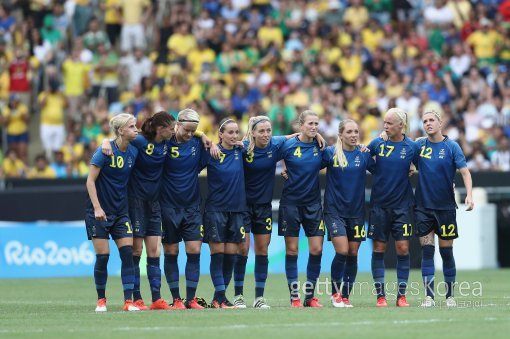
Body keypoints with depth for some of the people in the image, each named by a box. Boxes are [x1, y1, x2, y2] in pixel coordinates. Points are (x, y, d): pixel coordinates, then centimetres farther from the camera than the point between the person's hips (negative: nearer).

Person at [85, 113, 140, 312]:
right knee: (102, 256, -3)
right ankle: (101, 300, 13)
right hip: (99, 211, -5)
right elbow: (90, 180, -12)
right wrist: (97, 207, -17)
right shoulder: (106, 151, -14)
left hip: (121, 211, 5)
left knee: (128, 253, -7)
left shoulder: (133, 151, 1)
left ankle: (128, 301, -7)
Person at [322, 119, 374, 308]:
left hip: (356, 211, 3)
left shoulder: (364, 155, 3)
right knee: (342, 251, -14)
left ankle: (345, 296, 14)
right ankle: (335, 292, 4)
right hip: (334, 209, -3)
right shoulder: (330, 153, -4)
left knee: (353, 254, 4)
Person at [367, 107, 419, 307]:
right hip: (379, 204, 1)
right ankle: (380, 294, 8)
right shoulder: (377, 144, 1)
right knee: (379, 249, 2)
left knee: (403, 248, -2)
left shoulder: (412, 147, -2)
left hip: (402, 204, -1)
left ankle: (402, 295, 6)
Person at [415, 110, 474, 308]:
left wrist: (469, 195, -22)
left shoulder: (451, 146, -3)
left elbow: (465, 172, -7)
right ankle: (429, 296, -1)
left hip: (445, 207, -2)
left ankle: (450, 296, 13)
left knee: (446, 251, 3)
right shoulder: (419, 145, 4)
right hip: (423, 207, 2)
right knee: (427, 250, -2)